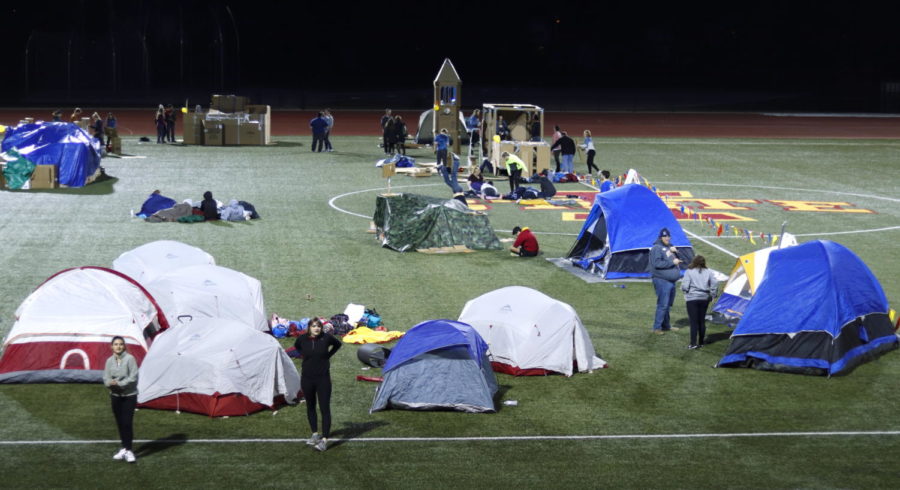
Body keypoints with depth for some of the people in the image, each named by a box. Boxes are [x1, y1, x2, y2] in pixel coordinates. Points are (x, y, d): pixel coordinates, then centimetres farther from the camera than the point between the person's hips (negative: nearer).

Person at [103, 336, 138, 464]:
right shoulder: (110, 361, 3)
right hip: (115, 395, 5)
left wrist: (119, 383, -22)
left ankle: (128, 450, -5)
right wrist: (111, 383, -20)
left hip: (129, 395, -5)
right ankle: (124, 449, 23)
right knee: (120, 423, 12)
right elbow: (106, 378, 2)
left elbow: (133, 378, -16)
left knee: (127, 423, -10)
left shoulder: (130, 359, -12)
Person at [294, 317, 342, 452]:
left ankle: (324, 440, -6)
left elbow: (337, 344, 11)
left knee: (325, 409, -7)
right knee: (310, 407, 15)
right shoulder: (302, 339, -6)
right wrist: (306, 357, 7)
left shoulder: (326, 338, -10)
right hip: (307, 378, 3)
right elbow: (297, 347, 18)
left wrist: (327, 356, 3)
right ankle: (315, 434, 30)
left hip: (323, 379, -2)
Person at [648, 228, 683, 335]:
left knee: (668, 304, 15)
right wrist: (672, 262, -19)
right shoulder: (657, 248, -11)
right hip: (662, 280, -9)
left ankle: (666, 325, 25)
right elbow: (657, 263, -21)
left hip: (671, 280, 9)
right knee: (663, 304, -11)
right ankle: (657, 327, -6)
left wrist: (674, 252, 0)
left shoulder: (669, 247, 16)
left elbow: (676, 259, 20)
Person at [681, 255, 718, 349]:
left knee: (693, 321, -4)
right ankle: (701, 342, 20)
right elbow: (715, 284, -2)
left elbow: (685, 286, -11)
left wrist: (686, 292, 10)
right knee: (702, 320, 14)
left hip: (692, 298, -4)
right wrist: (712, 295, 8)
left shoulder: (689, 272, -6)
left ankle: (693, 343, -10)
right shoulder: (708, 272, 4)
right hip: (704, 298, 4)